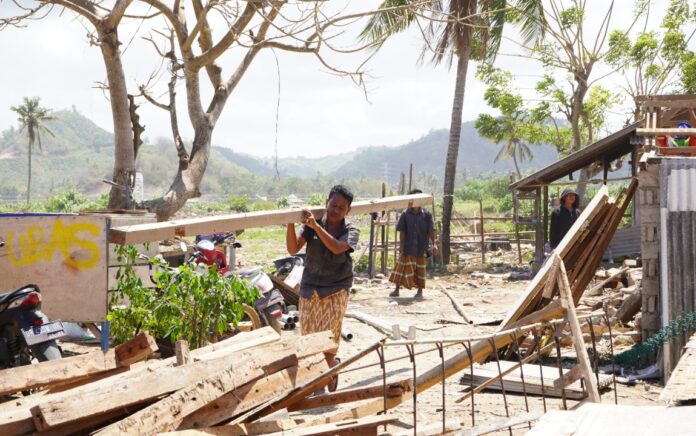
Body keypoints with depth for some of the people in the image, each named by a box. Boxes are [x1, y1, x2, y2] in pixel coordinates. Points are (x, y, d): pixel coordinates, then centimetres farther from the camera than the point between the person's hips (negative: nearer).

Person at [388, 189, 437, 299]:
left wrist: (434, 244, -16)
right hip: (408, 248, 0)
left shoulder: (426, 214, -2)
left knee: (420, 269, 8)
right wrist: (402, 248, -7)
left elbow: (431, 230, -5)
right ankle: (396, 290, 15)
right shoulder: (405, 214, -3)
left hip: (421, 248, 0)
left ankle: (420, 291, 19)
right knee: (401, 268, 5)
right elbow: (402, 232, -2)